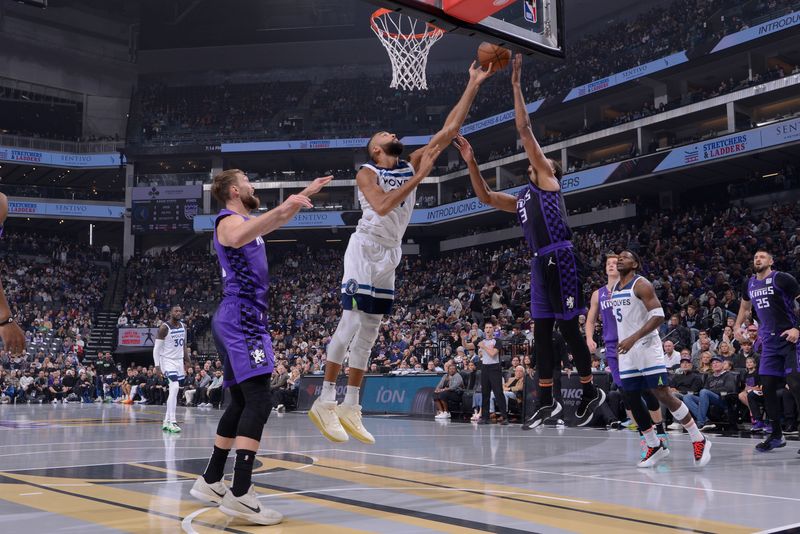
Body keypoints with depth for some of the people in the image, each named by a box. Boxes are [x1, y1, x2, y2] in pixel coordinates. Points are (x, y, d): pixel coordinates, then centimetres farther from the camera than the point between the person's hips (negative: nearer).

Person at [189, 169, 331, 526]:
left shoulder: (245, 222, 22)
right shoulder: (229, 220, -8)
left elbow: (277, 222, 42)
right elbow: (238, 238, -35)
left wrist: (306, 193, 41)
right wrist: (282, 208, -41)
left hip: (241, 320, 11)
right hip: (241, 320, -11)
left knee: (240, 404, 15)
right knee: (258, 402, -19)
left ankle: (210, 482, 21)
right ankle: (240, 495, -25)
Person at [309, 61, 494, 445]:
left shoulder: (412, 165, 9)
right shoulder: (366, 173, -6)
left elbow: (450, 129, 5)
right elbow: (382, 206, -26)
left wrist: (473, 86, 1)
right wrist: (420, 177, -23)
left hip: (390, 255, 7)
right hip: (365, 249, -7)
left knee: (369, 331, 6)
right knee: (350, 324, -13)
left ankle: (350, 408, 11)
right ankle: (325, 403, -6)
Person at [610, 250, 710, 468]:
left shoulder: (641, 285, -10)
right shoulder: (614, 289, 14)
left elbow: (658, 316, -19)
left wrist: (633, 338, -26)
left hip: (646, 347, -8)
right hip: (626, 351, 8)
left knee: (663, 395, -11)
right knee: (632, 399, 5)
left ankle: (699, 440, 0)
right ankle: (655, 447, 16)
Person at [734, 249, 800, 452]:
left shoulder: (782, 279, -9)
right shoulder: (749, 285, 11)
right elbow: (745, 306, 30)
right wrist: (737, 326, 16)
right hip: (769, 342, 7)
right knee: (767, 387, 5)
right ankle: (776, 435, 17)